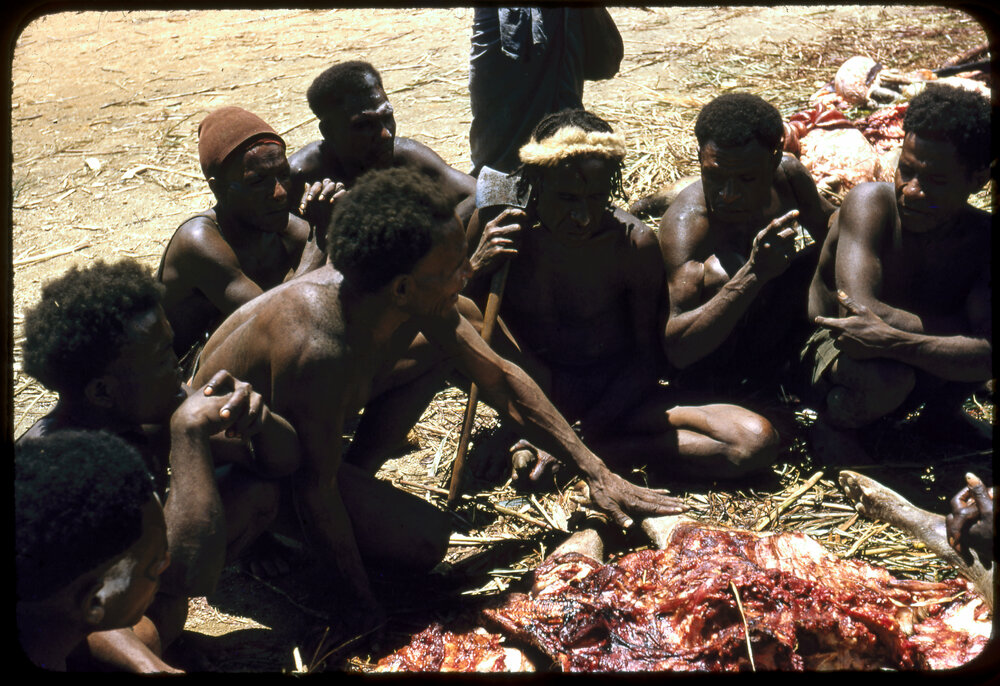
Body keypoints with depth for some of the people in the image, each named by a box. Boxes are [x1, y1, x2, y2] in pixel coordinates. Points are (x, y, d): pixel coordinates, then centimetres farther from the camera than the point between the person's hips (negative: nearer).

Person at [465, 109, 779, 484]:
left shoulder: (634, 243, -15)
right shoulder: (495, 228, -14)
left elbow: (646, 356, -7)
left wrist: (581, 437, -19)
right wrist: (478, 267, -29)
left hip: (614, 395, 1)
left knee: (758, 441, -21)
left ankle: (586, 448, -20)